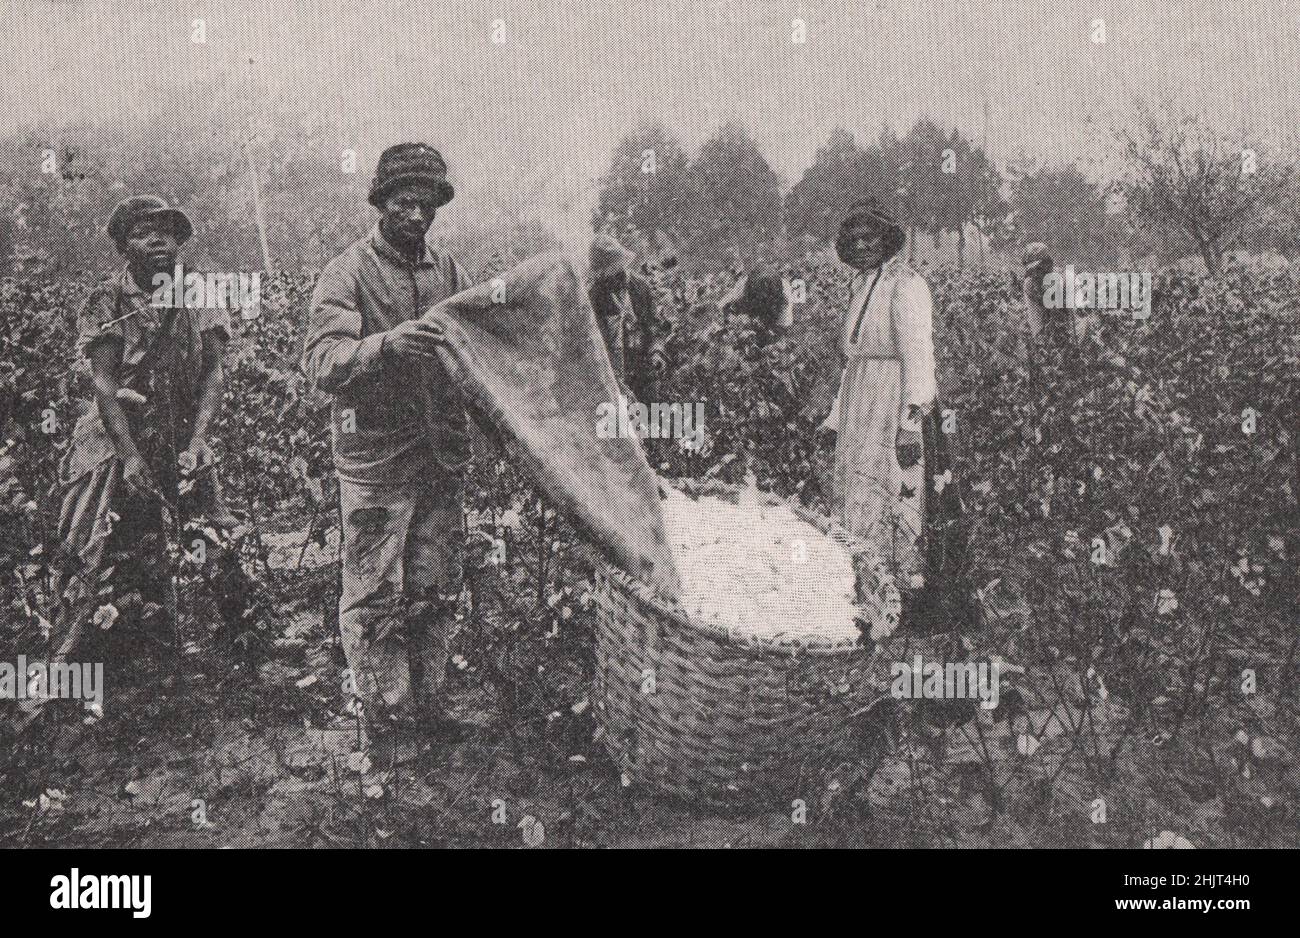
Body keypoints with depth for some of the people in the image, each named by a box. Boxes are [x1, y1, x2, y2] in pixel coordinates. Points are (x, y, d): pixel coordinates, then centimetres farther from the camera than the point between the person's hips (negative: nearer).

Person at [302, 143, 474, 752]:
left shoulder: (446, 271, 11)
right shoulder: (348, 274, -6)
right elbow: (321, 362, -19)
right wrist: (387, 343, -35)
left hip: (442, 460, 5)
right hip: (374, 463, -5)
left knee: (435, 591, 12)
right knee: (376, 597, 2)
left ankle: (427, 706, 25)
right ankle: (384, 715, 15)